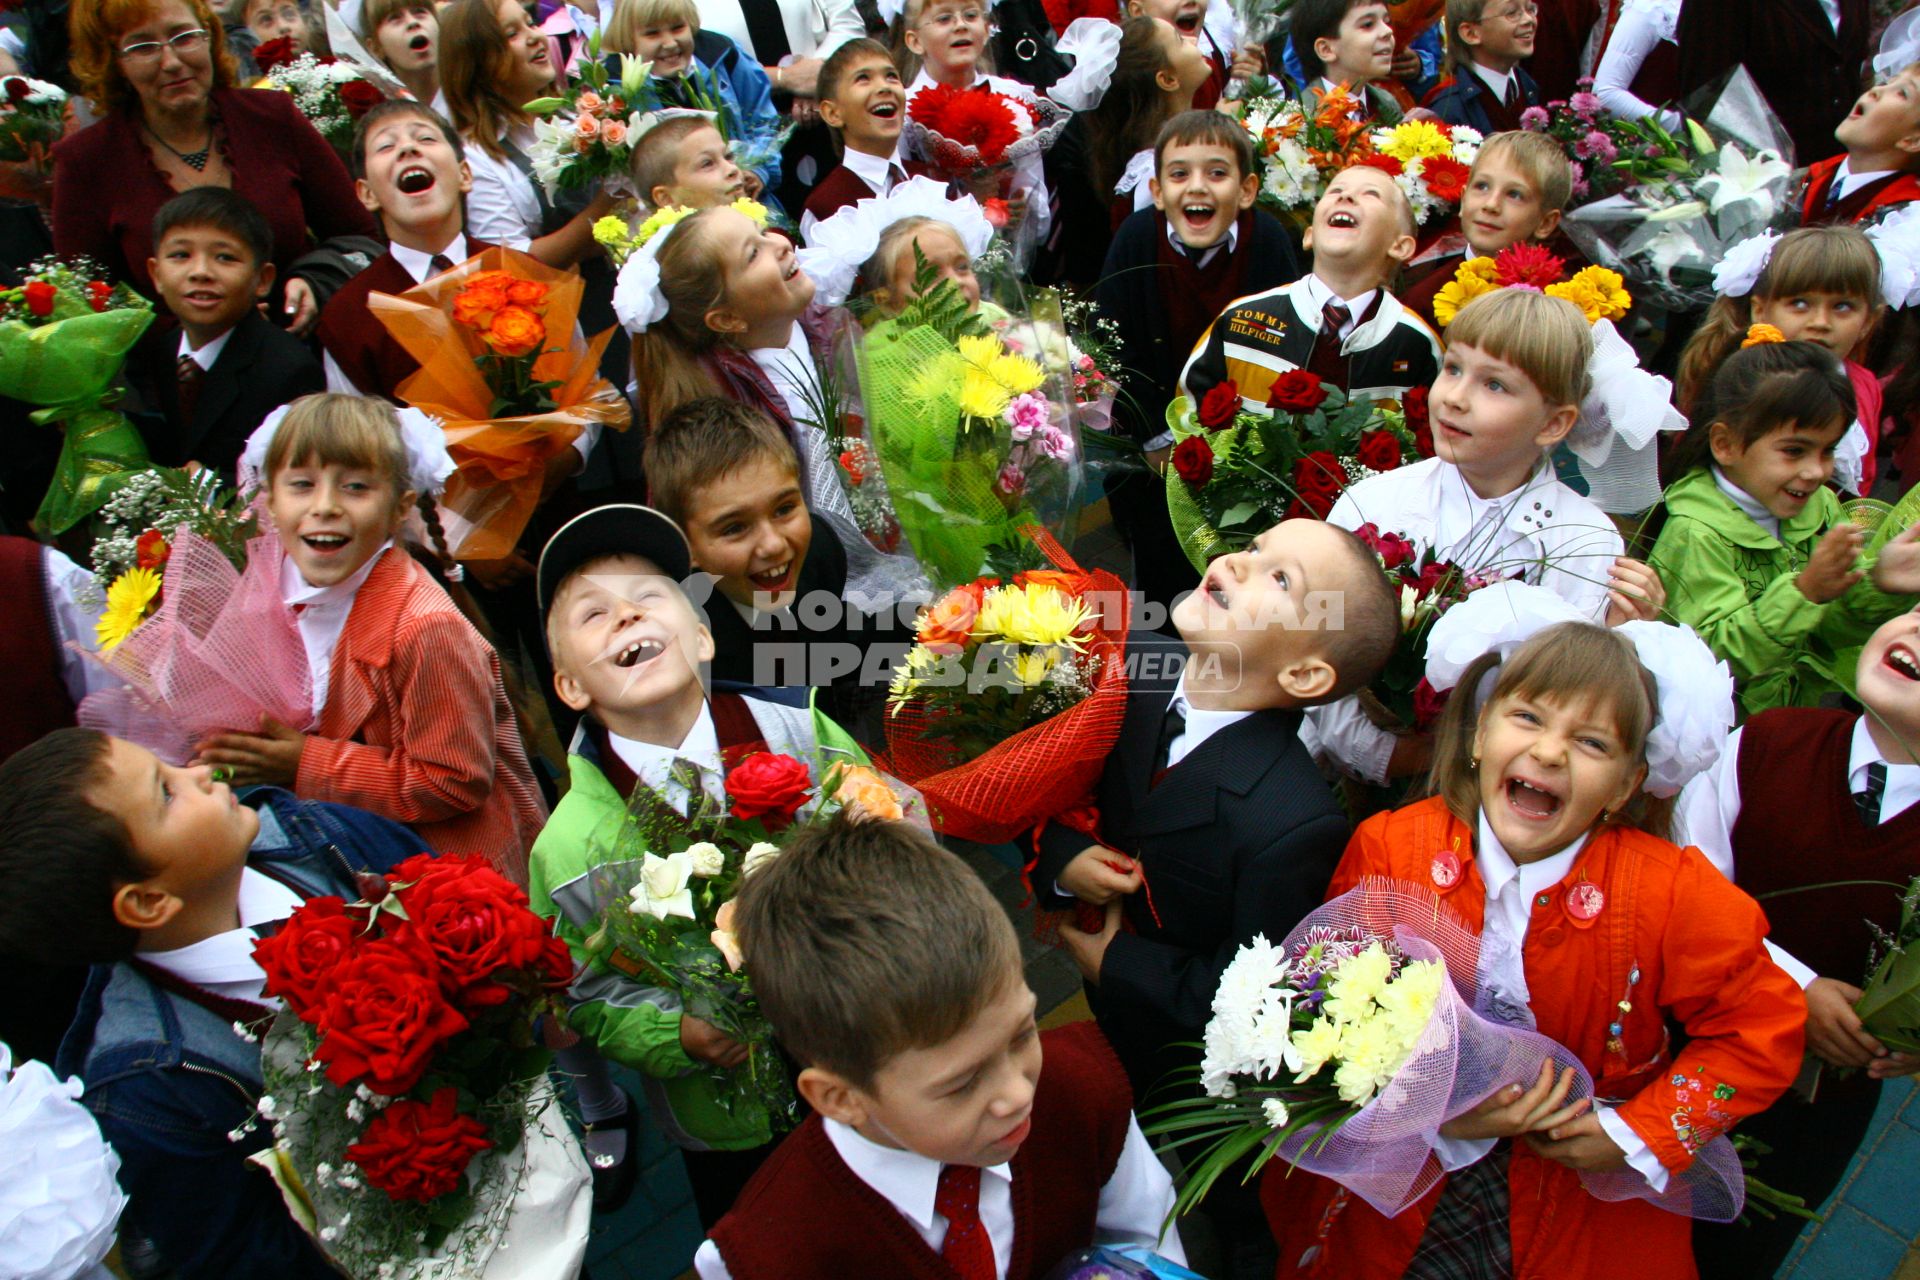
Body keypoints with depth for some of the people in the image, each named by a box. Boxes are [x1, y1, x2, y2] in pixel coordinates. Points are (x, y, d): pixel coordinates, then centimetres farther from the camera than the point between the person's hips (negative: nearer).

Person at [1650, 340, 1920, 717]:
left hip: (1806, 711, 6)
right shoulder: (1697, 534, -16)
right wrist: (1804, 592, -28)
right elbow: (1722, 655, -19)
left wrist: (1878, 587, -12)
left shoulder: (1820, 507, 4)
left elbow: (1835, 630, 7)